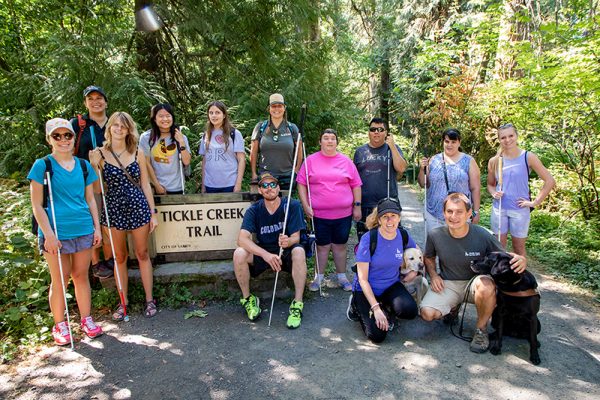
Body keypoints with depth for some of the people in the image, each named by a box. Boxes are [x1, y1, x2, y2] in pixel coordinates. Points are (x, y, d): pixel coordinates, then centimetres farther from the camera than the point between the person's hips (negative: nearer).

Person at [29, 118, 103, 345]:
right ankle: (59, 325, 22)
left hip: (84, 230, 4)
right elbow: (37, 205, -6)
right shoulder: (42, 166, -4)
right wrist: (48, 234, -12)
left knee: (81, 276, 13)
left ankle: (86, 320, 26)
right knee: (59, 280, 6)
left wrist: (97, 227, 7)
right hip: (56, 233, -3)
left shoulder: (83, 165, 8)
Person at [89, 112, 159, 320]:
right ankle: (123, 302, 24)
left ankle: (149, 299, 20)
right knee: (120, 257, 11)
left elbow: (145, 184, 5)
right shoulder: (98, 154, -2)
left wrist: (153, 213, 4)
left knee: (142, 254, 9)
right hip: (113, 209, 0)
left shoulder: (137, 153, 2)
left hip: (138, 208, 1)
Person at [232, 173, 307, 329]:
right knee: (239, 253, -27)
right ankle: (247, 298, -4)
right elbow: (242, 239, -24)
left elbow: (296, 237, -14)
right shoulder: (254, 210, -10)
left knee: (299, 251, -35)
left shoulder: (292, 205, -12)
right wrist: (266, 254, -40)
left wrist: (288, 241, -40)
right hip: (262, 253, 1)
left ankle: (297, 304, -23)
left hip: (286, 253, -1)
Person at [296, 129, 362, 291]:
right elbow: (302, 183, 1)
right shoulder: (311, 160, 2)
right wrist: (306, 206, -6)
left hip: (344, 213, 1)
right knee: (322, 246, 9)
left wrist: (357, 206, 3)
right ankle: (319, 277, 24)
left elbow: (356, 185, 8)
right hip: (319, 214, -1)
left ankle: (342, 277, 25)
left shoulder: (346, 161, 5)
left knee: (340, 245, 12)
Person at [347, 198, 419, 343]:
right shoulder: (368, 239, -20)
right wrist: (376, 308, -23)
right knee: (378, 335, -17)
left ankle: (386, 308, 7)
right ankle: (357, 307, 12)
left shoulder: (403, 236, -7)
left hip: (392, 286, 4)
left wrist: (415, 271, -3)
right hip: (366, 290, -3)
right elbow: (363, 279, -17)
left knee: (410, 311, -27)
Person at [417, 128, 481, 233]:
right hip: (434, 215, 2)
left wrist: (476, 212, 0)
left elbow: (475, 188, 2)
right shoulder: (434, 160, 6)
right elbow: (423, 184, 10)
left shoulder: (468, 161, 1)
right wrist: (422, 169, -6)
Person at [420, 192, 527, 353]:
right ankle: (453, 307, 16)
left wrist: (521, 260, -33)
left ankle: (481, 329, -10)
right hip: (448, 284, 2)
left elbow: (505, 257, -8)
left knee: (486, 285, -39)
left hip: (475, 282, -1)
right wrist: (433, 275, -10)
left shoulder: (482, 235, -19)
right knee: (427, 313, -23)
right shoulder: (435, 235, -12)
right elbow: (428, 257, 9)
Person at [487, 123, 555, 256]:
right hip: (499, 209, 2)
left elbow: (550, 181, -5)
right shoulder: (494, 161, 1)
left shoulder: (528, 157, -6)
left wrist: (535, 202, -7)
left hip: (520, 210, -2)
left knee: (519, 247, 11)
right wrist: (494, 193, -6)